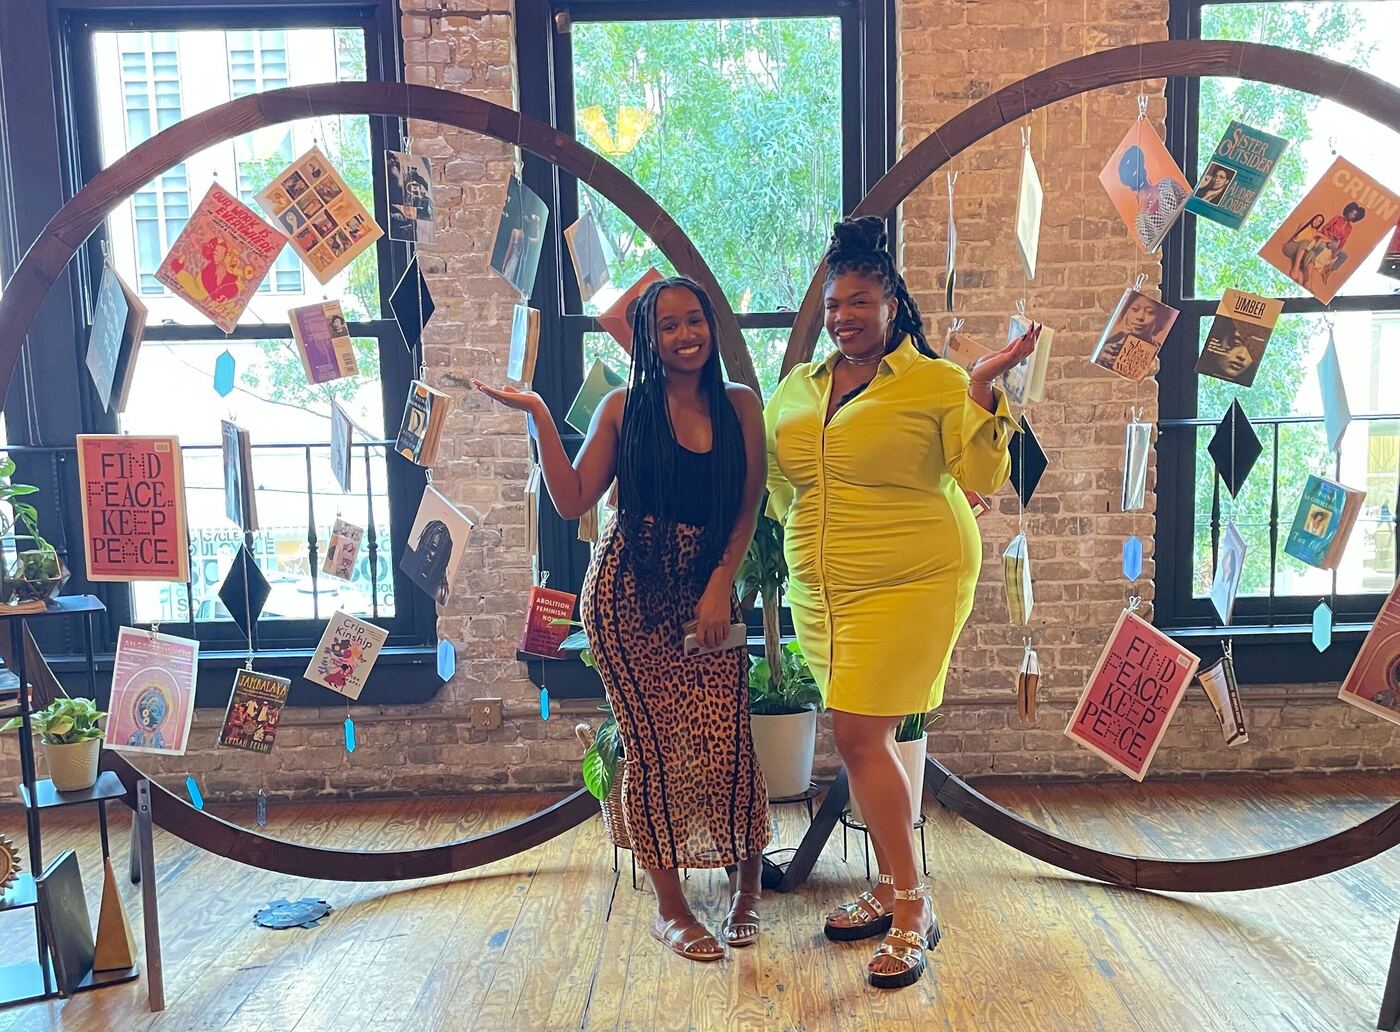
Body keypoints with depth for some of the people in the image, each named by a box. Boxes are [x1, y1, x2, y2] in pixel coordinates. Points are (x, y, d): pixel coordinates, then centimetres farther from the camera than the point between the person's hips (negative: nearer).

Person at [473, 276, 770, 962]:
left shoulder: (739, 406, 6)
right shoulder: (624, 408, 4)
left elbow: (748, 510, 4)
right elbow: (572, 501, 0)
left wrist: (720, 586, -7)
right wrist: (538, 416, -4)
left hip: (708, 591, 1)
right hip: (629, 593, 0)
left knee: (722, 740, -7)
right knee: (649, 744, 3)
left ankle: (748, 878, 22)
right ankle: (670, 907, 19)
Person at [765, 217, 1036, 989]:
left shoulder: (935, 382, -4)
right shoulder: (793, 390, 11)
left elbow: (981, 477, -11)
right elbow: (775, 484, 24)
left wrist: (983, 387, -18)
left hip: (908, 584, -6)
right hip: (819, 592, 6)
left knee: (860, 735, -10)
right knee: (866, 739, 13)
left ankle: (913, 908, 5)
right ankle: (890, 888, 29)